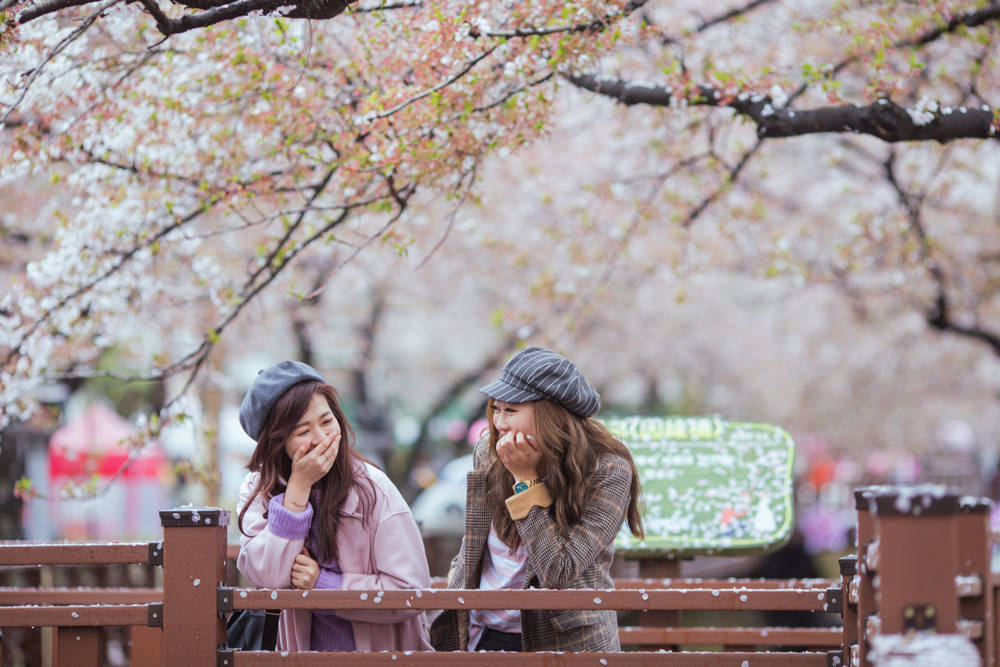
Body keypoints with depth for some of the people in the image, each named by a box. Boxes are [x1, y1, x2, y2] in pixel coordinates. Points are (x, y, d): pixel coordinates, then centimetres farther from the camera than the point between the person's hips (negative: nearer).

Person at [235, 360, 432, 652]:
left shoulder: (371, 488, -6)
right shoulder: (257, 490, 2)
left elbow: (412, 591, -8)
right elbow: (265, 577, -12)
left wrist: (324, 584, -11)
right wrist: (299, 487, -14)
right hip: (305, 650, 3)